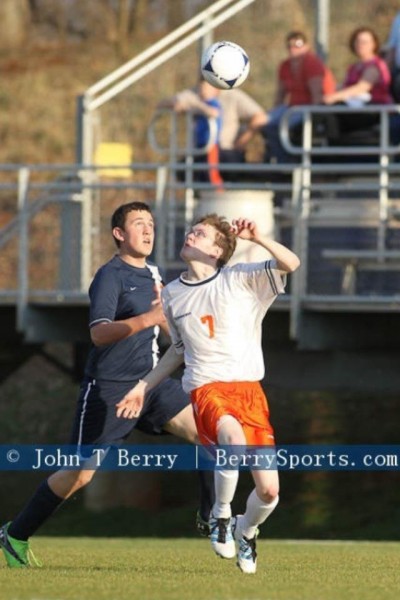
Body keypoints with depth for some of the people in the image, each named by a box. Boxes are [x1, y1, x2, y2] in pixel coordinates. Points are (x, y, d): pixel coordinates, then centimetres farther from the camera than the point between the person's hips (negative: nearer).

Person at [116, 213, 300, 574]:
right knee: (233, 437, -38)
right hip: (206, 390, 0)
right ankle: (221, 515, -13)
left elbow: (291, 264, -8)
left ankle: (246, 530, 30)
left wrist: (256, 238, -19)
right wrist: (143, 387, 28)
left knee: (269, 490, -7)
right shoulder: (172, 294, 15)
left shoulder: (241, 280, 4)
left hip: (249, 389, 0)